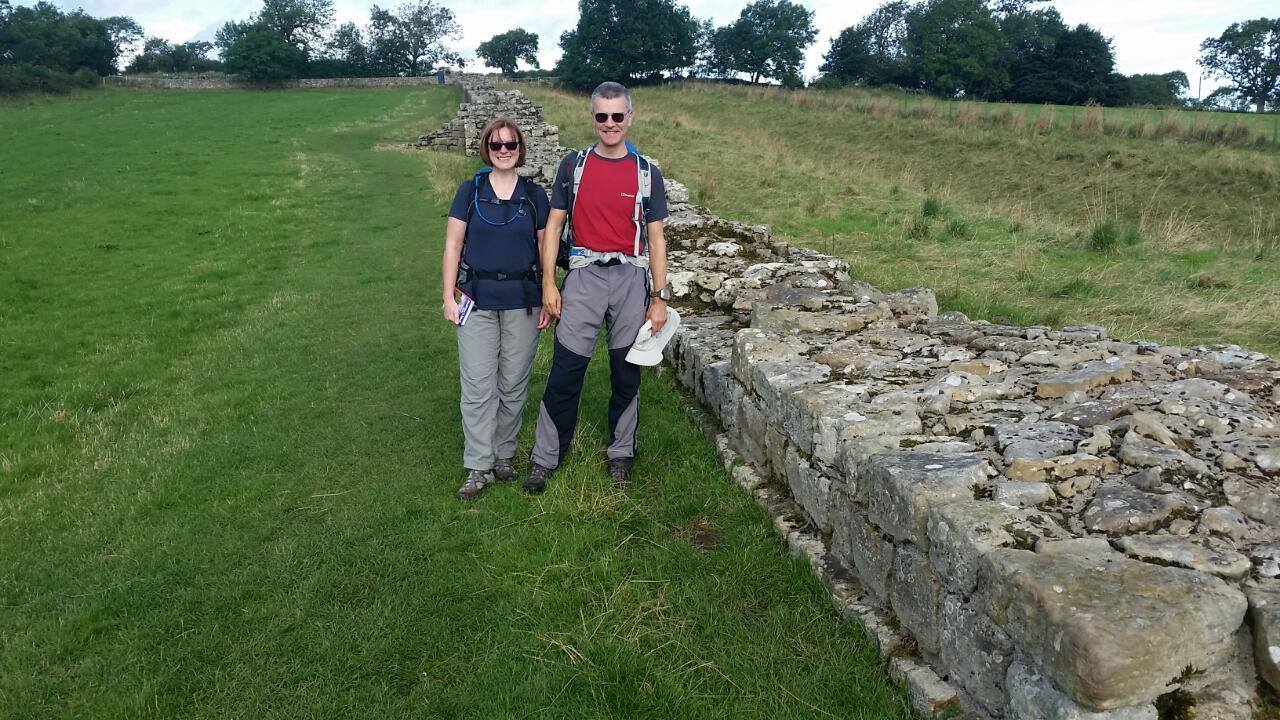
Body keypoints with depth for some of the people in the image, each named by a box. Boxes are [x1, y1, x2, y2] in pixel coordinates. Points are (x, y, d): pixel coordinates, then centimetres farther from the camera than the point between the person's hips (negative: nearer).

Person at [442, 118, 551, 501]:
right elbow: (453, 245, 4)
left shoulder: (534, 194, 6)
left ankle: (504, 455, 23)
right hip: (478, 300, -1)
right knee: (478, 387, -3)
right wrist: (449, 296, -3)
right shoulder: (470, 191, 4)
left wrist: (548, 299, 4)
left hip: (522, 300, 1)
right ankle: (478, 468, 5)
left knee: (514, 384, 6)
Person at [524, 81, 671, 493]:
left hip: (631, 278, 1)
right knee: (564, 372, 0)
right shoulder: (574, 165, 5)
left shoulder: (646, 173, 5)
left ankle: (620, 454, 24)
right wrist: (549, 283, -2)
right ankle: (544, 458, 12)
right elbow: (553, 225, 5)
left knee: (626, 373, 9)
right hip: (584, 276, 0)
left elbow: (655, 238, 6)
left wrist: (659, 297, 2)